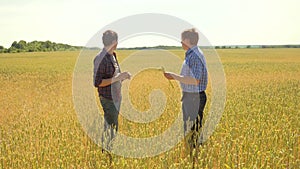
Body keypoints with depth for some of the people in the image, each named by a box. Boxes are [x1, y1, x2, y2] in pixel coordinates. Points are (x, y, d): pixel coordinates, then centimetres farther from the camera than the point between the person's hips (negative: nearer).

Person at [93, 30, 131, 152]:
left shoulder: (113, 56, 10)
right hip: (108, 99, -9)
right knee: (111, 127, -3)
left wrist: (123, 76, 3)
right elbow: (97, 83, -20)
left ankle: (106, 151, 29)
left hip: (116, 98, 9)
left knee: (112, 126, 17)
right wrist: (117, 78, -22)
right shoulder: (101, 58, -18)